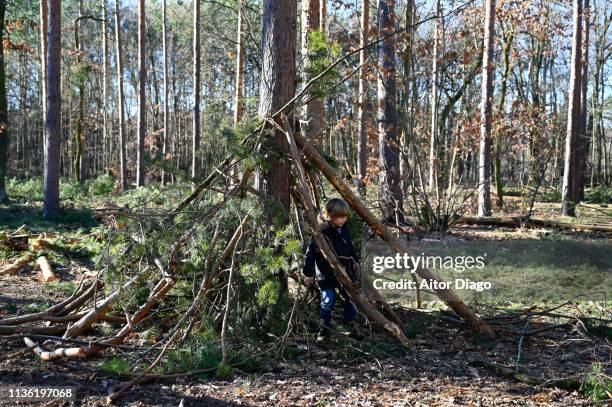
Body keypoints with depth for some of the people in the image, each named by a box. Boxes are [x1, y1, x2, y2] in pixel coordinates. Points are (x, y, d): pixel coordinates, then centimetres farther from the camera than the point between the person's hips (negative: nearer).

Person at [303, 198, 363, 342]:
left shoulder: (344, 229, 2)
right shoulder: (321, 232, -18)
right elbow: (311, 252, -15)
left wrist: (355, 260, 23)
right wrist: (308, 273, -13)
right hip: (326, 274, -5)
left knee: (351, 299, 8)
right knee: (328, 302, 0)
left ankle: (352, 327, 22)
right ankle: (324, 328, 18)